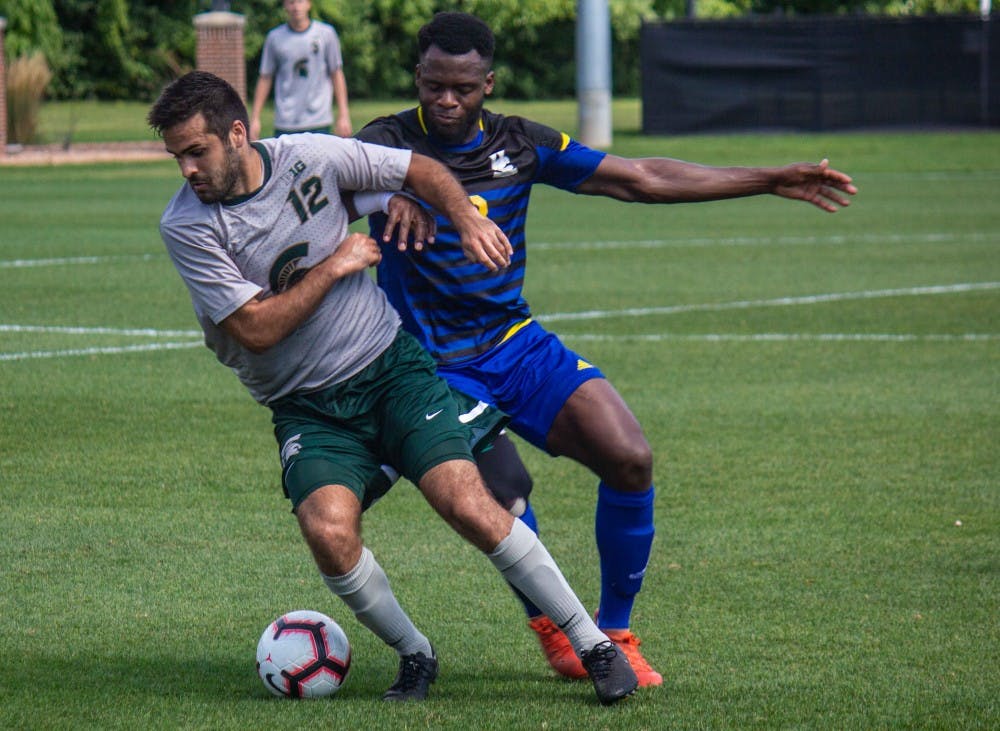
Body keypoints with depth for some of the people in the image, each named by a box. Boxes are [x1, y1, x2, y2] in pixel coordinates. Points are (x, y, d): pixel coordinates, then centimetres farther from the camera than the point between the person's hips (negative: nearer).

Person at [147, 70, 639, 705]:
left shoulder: (310, 156, -6)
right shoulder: (186, 225, -11)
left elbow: (419, 170, 8)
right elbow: (255, 330, -14)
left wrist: (466, 217, -9)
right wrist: (334, 266, -12)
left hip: (391, 366, 0)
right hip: (307, 409, 0)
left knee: (470, 507, -16)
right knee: (329, 532, -26)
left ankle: (594, 644, -3)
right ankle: (414, 656, -1)